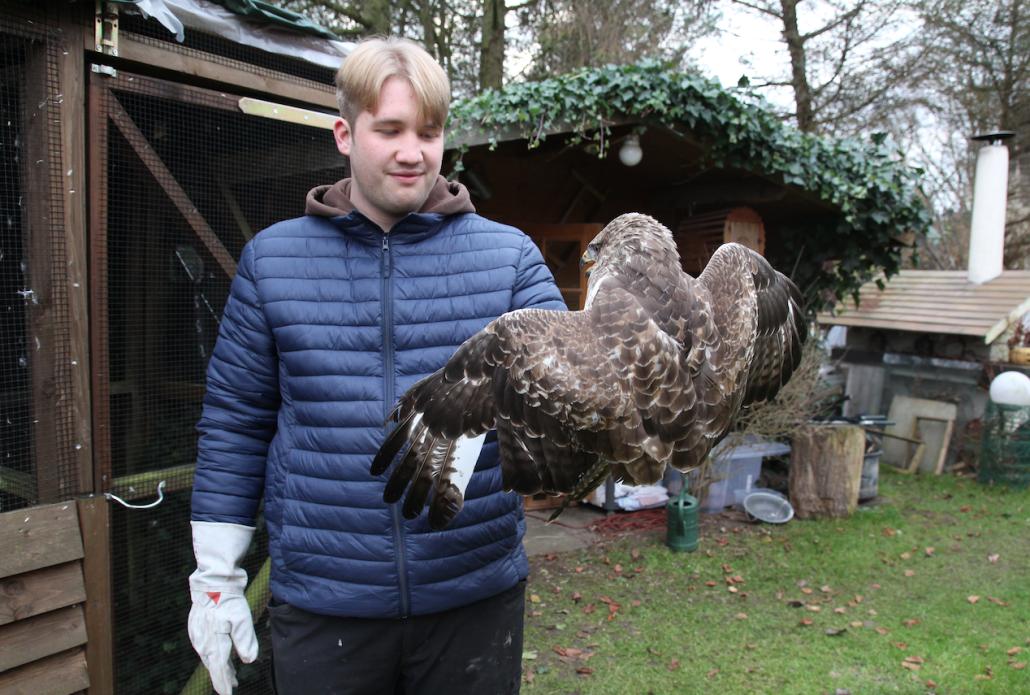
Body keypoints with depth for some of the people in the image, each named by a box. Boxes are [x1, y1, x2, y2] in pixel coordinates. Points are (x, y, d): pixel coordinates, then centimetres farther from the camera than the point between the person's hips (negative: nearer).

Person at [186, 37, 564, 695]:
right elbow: (236, 420, 4)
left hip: (478, 598, 0)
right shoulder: (273, 258, 1)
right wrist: (216, 577, 5)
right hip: (321, 605, 1)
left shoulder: (509, 254, -2)